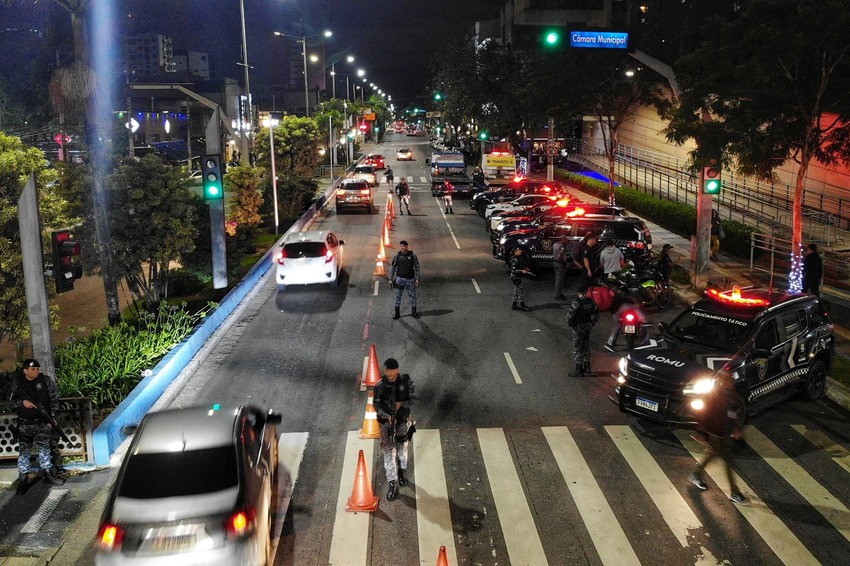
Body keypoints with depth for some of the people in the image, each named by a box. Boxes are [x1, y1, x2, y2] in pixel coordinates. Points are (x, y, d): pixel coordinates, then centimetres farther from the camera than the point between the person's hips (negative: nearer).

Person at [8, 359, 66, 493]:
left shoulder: (47, 381, -4)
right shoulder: (17, 383, -2)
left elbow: (54, 400, 1)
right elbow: (10, 403, 2)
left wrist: (51, 417, -5)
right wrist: (22, 402, -17)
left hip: (43, 423, 0)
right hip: (24, 424, 0)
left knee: (45, 449, 10)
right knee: (24, 451, 2)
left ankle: (48, 473, 23)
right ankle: (23, 479, 10)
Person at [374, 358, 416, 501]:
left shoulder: (406, 382, -7)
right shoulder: (380, 385, -9)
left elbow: (413, 398, -3)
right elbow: (376, 404, -6)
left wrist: (401, 404, -21)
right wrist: (386, 416, -22)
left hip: (403, 421, 1)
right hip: (386, 421, -1)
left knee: (402, 449, 16)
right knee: (389, 451, -8)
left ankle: (402, 472, 42)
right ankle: (392, 484, -7)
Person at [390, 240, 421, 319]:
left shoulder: (413, 256, -5)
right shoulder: (397, 256, -2)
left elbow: (417, 267, 1)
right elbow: (393, 268, 5)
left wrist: (417, 279, -4)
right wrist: (390, 279, 4)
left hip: (410, 279, 0)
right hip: (400, 278, 0)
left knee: (412, 296, 8)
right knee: (398, 296, 3)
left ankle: (414, 312, 22)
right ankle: (396, 313, 12)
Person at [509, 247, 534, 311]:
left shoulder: (519, 258, 7)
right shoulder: (514, 260, -22)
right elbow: (513, 270, -24)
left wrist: (525, 269, 7)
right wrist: (522, 271, -30)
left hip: (518, 277, 10)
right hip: (515, 277, -10)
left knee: (516, 291, 15)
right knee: (520, 291, -3)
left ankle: (514, 305, 23)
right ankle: (522, 306, 5)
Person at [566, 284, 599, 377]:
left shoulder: (576, 303, -21)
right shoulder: (591, 302, -3)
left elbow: (569, 315, -21)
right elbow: (596, 314, 4)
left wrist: (569, 324, -3)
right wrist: (591, 324, 14)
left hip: (578, 327, -6)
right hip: (588, 327, 6)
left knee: (577, 349, 3)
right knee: (586, 347, 18)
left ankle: (578, 371, 8)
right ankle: (586, 369, 26)